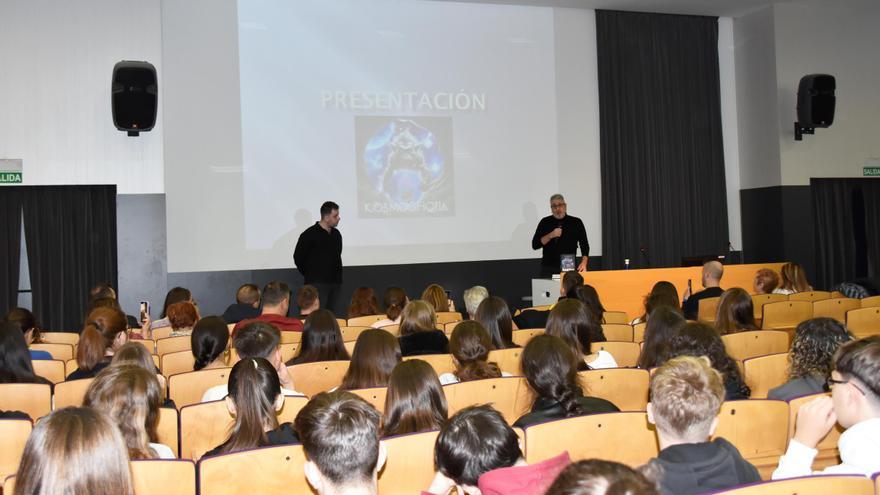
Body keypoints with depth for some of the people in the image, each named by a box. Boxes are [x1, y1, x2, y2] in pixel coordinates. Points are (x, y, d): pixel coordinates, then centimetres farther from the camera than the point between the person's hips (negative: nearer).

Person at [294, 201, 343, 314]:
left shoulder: (336, 234, 13)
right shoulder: (310, 234, -9)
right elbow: (298, 257, -4)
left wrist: (338, 276, 15)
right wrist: (309, 274, 3)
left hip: (334, 282, 7)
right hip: (317, 283, -7)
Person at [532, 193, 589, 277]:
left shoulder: (576, 222, 5)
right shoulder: (545, 222, 5)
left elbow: (584, 245, 4)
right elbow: (535, 245, 0)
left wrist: (583, 263, -10)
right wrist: (550, 236, -14)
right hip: (548, 269, 0)